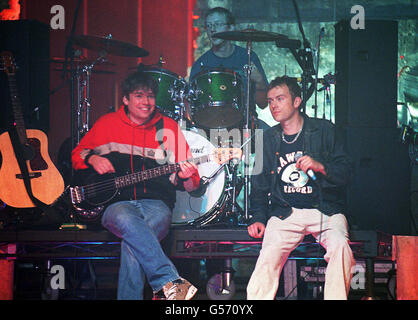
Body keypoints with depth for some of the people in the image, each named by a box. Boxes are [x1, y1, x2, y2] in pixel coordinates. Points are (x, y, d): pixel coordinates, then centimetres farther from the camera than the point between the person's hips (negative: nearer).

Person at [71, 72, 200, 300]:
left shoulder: (169, 128, 13)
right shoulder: (107, 124, 14)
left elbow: (190, 183, 12)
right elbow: (77, 155, 22)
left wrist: (186, 177, -12)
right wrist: (92, 158, -1)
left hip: (156, 203, 0)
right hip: (117, 202, 0)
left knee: (133, 242, -35)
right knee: (126, 220, -38)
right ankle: (170, 281, -45)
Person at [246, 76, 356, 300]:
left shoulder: (323, 130, 6)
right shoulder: (268, 139, 15)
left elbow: (345, 172, 2)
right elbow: (259, 185, 20)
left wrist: (320, 167, -17)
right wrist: (258, 218, 7)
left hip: (325, 210, -1)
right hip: (285, 213, 1)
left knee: (339, 245, -30)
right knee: (270, 251, -27)